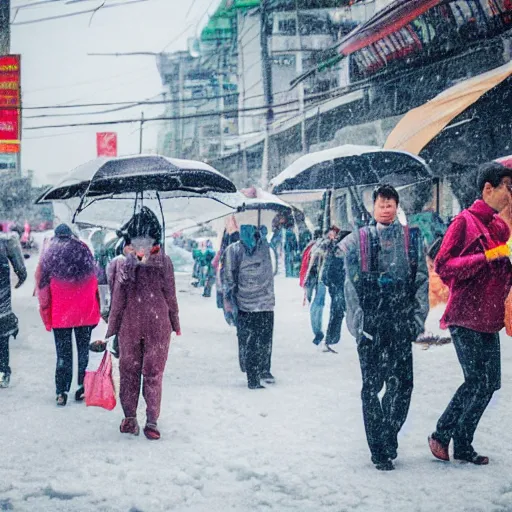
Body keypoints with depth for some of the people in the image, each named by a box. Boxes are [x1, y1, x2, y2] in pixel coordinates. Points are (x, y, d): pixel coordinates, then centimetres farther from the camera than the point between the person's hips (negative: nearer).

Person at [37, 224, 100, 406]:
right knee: (83, 351, 12)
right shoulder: (84, 251, 0)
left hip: (61, 314, -1)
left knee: (63, 353, 6)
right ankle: (82, 388, 13)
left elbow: (42, 287, -2)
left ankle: (61, 392, 3)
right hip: (85, 313, 1)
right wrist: (95, 311, 11)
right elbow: (94, 284, 4)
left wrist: (46, 315, 4)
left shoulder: (49, 256, -3)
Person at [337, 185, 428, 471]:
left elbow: (422, 281, 7)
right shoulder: (358, 240, 4)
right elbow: (351, 285, 2)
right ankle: (379, 450, 8)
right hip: (370, 325, -1)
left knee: (402, 383, -1)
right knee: (372, 385, 0)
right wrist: (358, 323, -5)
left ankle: (389, 436, 20)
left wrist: (418, 319, -1)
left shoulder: (412, 239, 8)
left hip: (401, 323, 1)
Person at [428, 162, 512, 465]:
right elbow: (443, 266, -16)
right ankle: (440, 434, 11)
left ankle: (463, 445, 17)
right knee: (477, 382, -7)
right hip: (466, 317, -8)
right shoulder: (465, 221, -10)